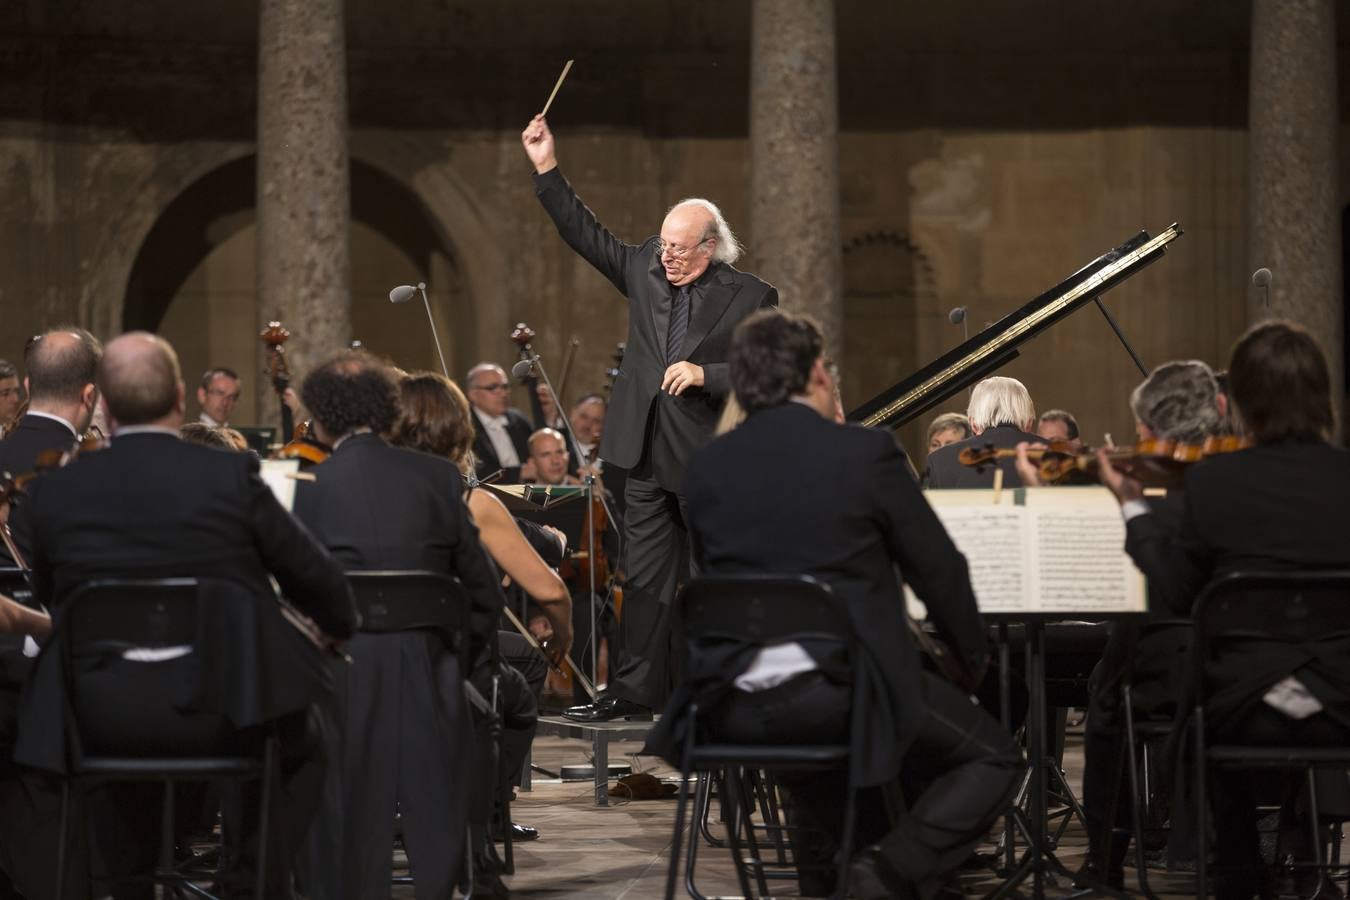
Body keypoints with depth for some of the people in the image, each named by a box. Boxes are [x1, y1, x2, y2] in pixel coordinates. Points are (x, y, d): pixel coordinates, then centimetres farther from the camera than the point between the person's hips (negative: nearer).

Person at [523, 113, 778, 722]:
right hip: (648, 459, 5)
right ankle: (634, 692, 9)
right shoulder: (645, 270, 9)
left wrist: (705, 374, -19)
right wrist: (546, 169, 7)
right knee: (645, 580, 6)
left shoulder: (751, 298, -5)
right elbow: (586, 235, 12)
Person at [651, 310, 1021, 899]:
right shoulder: (865, 452, -5)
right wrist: (974, 657, 20)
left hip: (736, 708, 5)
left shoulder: (705, 468, 6)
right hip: (842, 690, -5)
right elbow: (939, 570, 2)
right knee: (994, 758, 14)